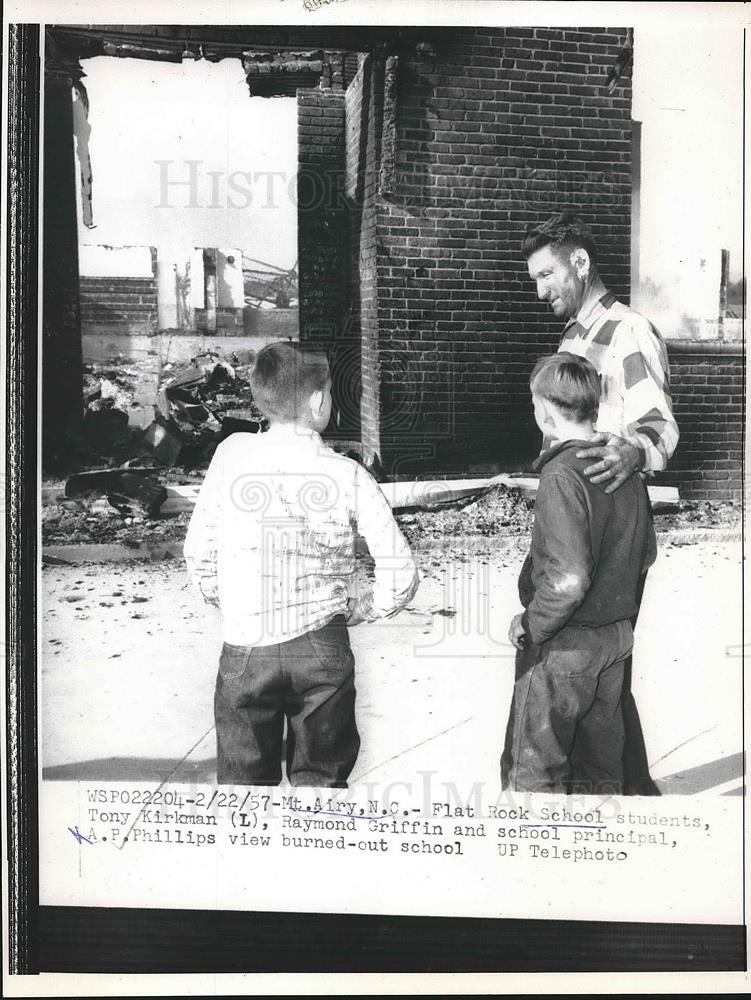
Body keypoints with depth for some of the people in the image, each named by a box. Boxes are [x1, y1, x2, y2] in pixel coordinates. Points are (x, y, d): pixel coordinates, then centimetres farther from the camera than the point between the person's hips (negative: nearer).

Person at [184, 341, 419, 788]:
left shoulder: (232, 454, -5)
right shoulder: (349, 475, -7)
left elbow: (198, 552, 0)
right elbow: (401, 573, -9)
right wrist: (358, 611, 7)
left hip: (245, 649, 0)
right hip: (323, 649, 0)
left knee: (243, 783, 15)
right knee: (321, 780, 17)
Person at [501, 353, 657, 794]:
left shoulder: (563, 473, -23)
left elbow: (568, 579, -30)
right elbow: (647, 553, 12)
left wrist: (530, 624, -15)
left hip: (563, 645, -8)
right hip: (617, 636, 8)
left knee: (533, 768, 8)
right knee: (601, 763, 21)